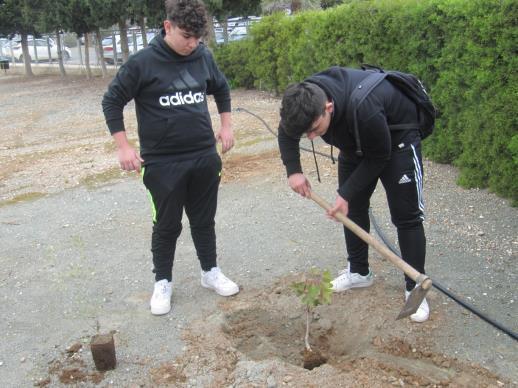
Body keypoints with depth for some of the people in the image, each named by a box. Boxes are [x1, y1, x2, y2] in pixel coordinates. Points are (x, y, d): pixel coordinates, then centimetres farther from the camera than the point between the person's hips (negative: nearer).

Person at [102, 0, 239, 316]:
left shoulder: (204, 57, 0)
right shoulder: (143, 63, -12)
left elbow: (222, 89, 19)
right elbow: (112, 102, -5)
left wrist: (226, 126, 14)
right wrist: (124, 147, -10)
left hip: (205, 157, 4)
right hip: (163, 163, -3)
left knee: (204, 220, 16)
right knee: (167, 225, 8)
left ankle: (210, 272, 33)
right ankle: (163, 282, 25)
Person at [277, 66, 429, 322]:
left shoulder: (365, 110, -45)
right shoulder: (305, 98, -27)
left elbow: (378, 157, -26)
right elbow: (286, 131, -4)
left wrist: (345, 194, -24)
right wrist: (293, 170, -15)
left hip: (397, 137, -6)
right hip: (355, 141, 6)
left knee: (406, 214, -7)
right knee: (352, 206, 9)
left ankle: (415, 288, 3)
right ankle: (359, 271, 25)